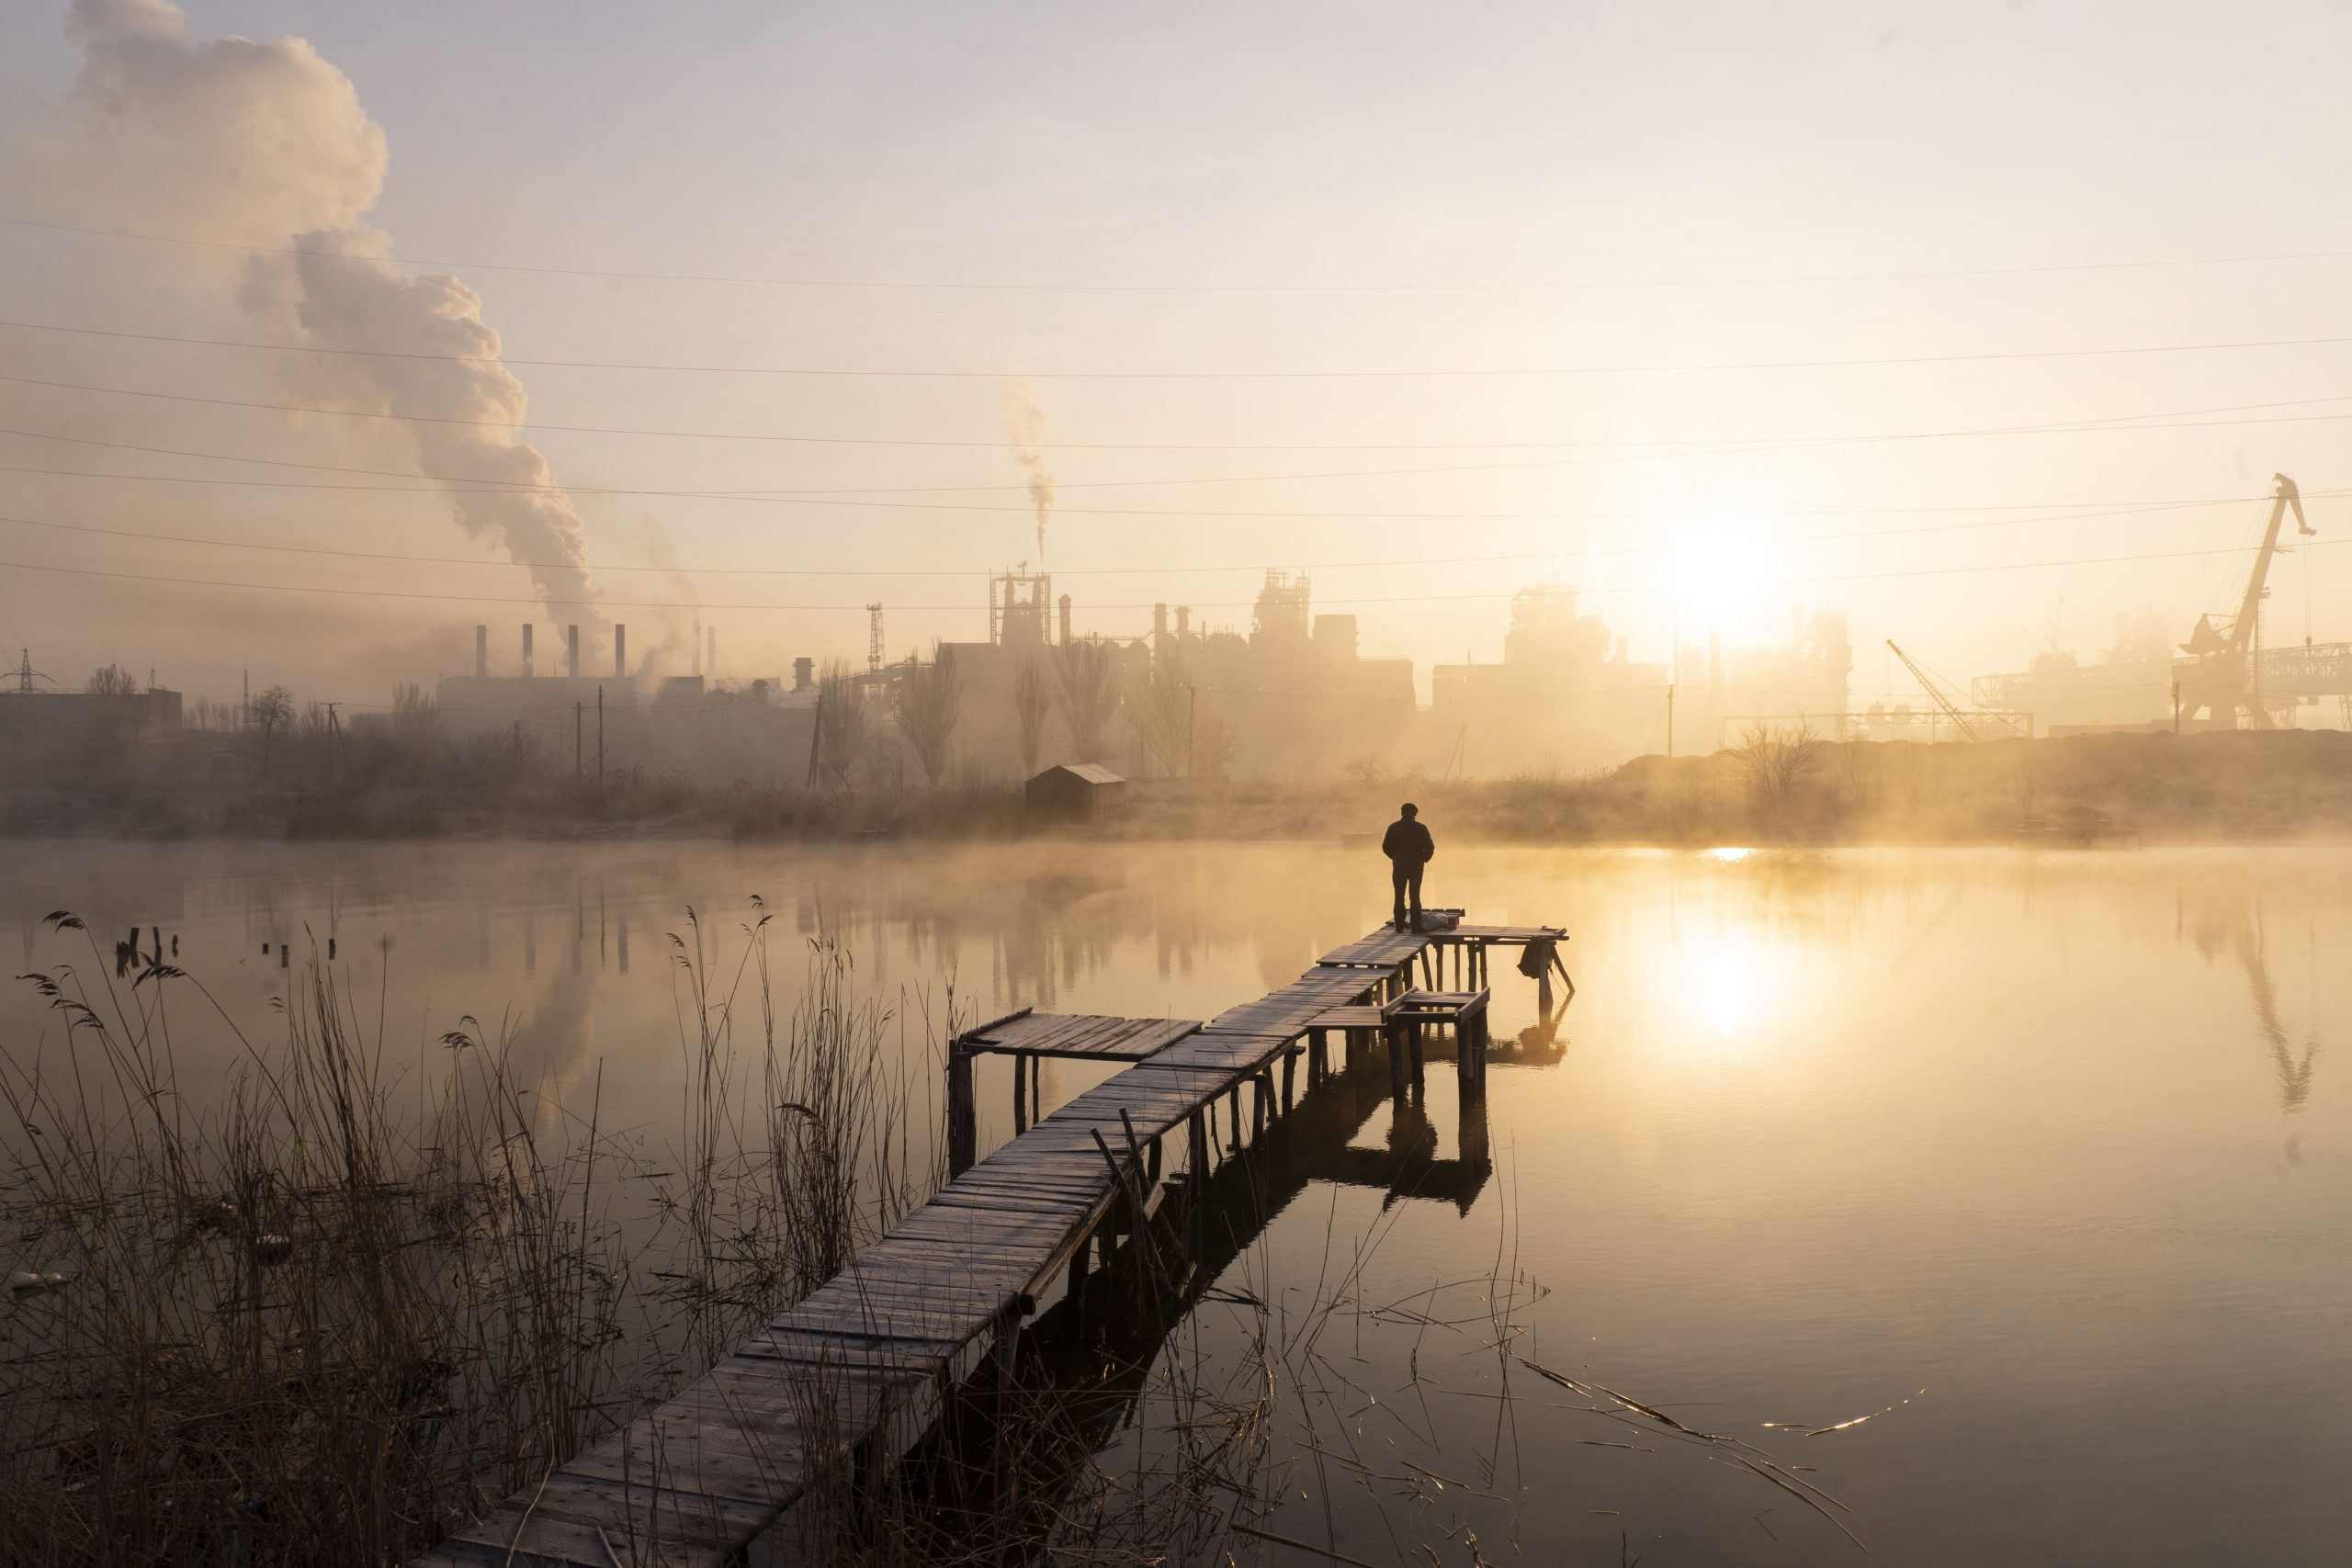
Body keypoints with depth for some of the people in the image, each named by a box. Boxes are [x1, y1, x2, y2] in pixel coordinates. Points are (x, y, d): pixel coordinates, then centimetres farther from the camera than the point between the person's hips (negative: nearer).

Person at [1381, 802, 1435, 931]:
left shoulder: (1393, 827, -2)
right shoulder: (1420, 828, -5)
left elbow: (1385, 847, -1)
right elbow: (1430, 847, -8)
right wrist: (1424, 859, 10)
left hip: (1399, 866, 1)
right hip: (1416, 866, -1)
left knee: (1399, 897, 8)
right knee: (1415, 896, 4)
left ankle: (1399, 926, 8)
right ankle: (1416, 926, 2)